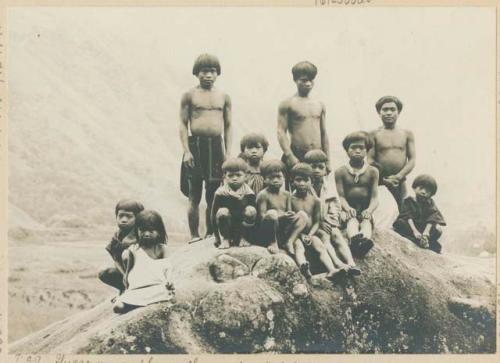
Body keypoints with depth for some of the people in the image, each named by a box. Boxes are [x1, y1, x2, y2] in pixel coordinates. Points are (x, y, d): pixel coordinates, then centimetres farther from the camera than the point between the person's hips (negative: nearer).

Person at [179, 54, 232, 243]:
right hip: (196, 144, -2)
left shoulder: (224, 97, 11)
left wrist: (227, 153, 5)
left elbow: (228, 126, 12)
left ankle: (211, 234, 15)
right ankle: (194, 236, 8)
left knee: (213, 196, 4)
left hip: (216, 146, 2)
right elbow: (183, 124, 1)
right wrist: (186, 151, -8)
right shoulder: (189, 95, 3)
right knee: (194, 196, 1)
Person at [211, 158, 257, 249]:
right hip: (227, 228, -1)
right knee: (222, 211, -28)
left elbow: (254, 217, -6)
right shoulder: (220, 193, -11)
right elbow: (214, 216, -9)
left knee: (251, 210, -23)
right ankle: (225, 239, -11)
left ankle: (243, 238, -9)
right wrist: (217, 237, -10)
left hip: (244, 228, 1)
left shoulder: (249, 193, -9)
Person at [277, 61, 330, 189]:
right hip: (297, 158, -5)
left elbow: (323, 134, 18)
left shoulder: (320, 105, 16)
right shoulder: (288, 104, 0)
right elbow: (281, 132, -8)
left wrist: (327, 160, 14)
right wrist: (290, 156, -18)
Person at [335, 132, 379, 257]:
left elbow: (374, 197, 1)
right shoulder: (340, 172, 8)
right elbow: (341, 196, -2)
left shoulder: (372, 171, 11)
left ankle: (365, 239, -65)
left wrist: (369, 210, -21)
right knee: (352, 219, -33)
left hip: (365, 210, 1)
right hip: (349, 210, -1)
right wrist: (348, 208, -24)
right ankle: (354, 239, -67)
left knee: (367, 220, -31)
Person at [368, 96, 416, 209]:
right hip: (380, 183, -2)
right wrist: (384, 179, -12)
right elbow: (370, 160, -2)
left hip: (400, 182, 2)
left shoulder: (407, 134, 10)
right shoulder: (374, 135, 4)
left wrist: (398, 176, -10)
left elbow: (412, 160, 5)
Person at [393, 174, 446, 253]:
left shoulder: (430, 203, 6)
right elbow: (408, 217, -15)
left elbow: (431, 219, -10)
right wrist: (415, 231, -31)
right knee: (399, 222, -31)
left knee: (438, 230, -22)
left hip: (423, 228, 2)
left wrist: (426, 232, -29)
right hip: (411, 227, -2)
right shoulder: (409, 201, -1)